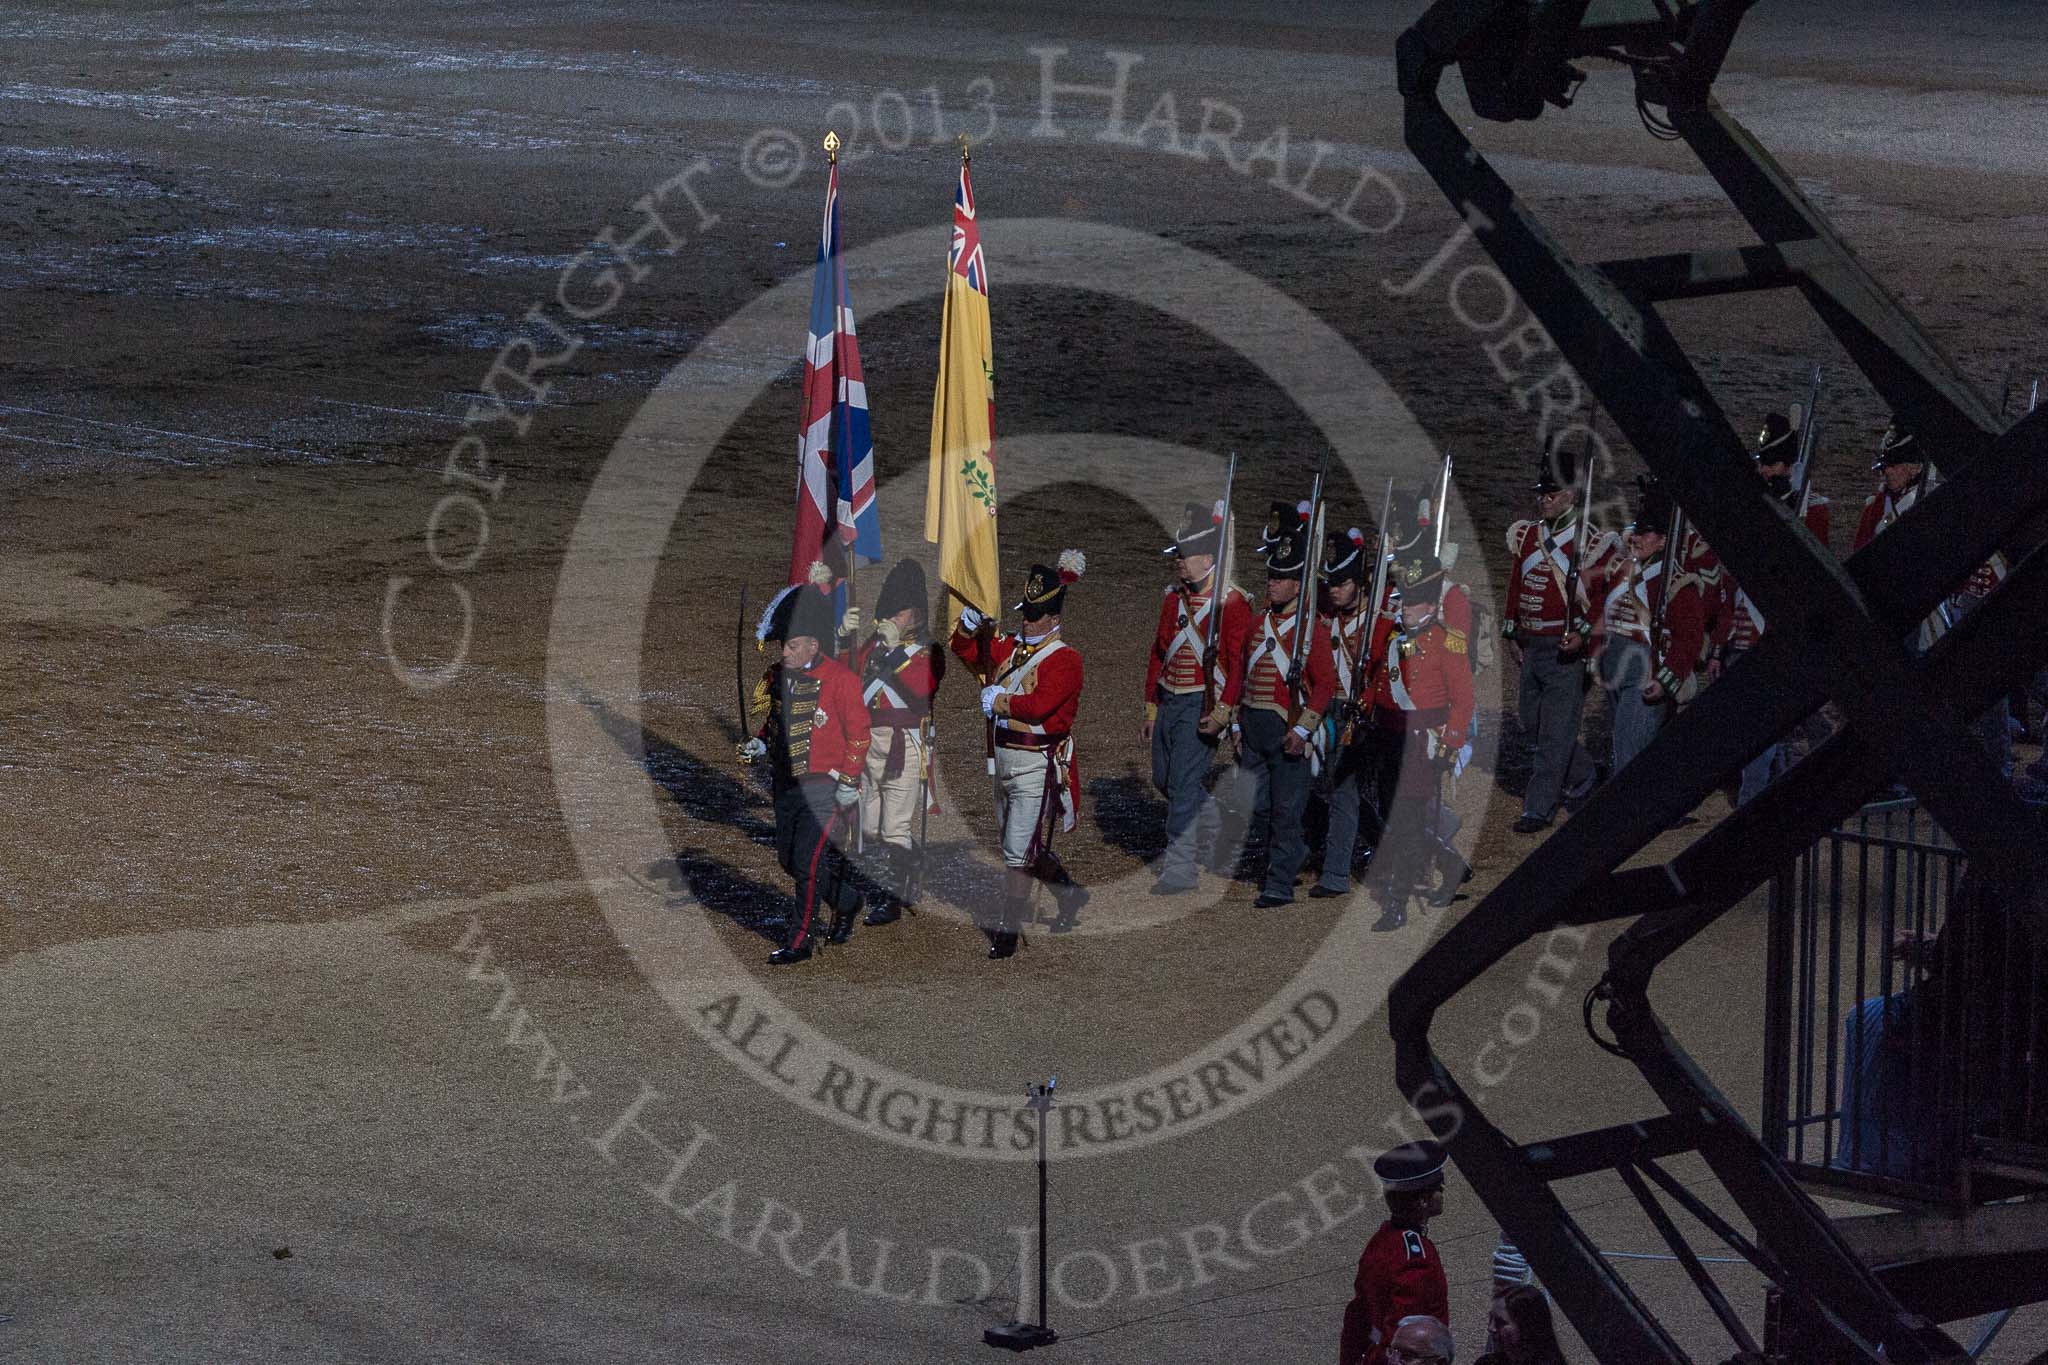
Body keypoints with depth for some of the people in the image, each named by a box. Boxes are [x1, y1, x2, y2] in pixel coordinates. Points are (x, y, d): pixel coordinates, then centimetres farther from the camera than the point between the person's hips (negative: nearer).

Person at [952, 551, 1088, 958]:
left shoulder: (1064, 659, -13)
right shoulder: (1010, 646, 9)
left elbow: (1039, 705, -26)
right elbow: (968, 652, 16)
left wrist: (999, 701, -13)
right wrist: (968, 627, -5)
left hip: (1038, 767, -8)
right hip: (1006, 759, 8)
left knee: (1019, 852, -6)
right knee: (1029, 848, 20)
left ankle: (1007, 930, 0)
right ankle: (1071, 896, 40)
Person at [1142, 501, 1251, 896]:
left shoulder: (1232, 602, -11)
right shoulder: (1173, 598, 10)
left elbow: (1240, 664, -14)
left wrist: (1223, 712, -20)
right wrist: (1151, 710, 16)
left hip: (1202, 705, -8)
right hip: (1169, 702, 8)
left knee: (1183, 783, -11)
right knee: (1164, 778, 16)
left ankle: (1179, 868, -7)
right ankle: (1210, 823, 41)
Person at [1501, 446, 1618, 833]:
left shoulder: (1592, 543, -7)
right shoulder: (1525, 537, 11)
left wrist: (1583, 633, -22)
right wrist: (1512, 634, 17)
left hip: (1567, 650, -7)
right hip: (1531, 648, 7)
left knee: (1556, 732, -6)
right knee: (1531, 721, 15)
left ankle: (1539, 808, -1)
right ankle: (1584, 776, 35)